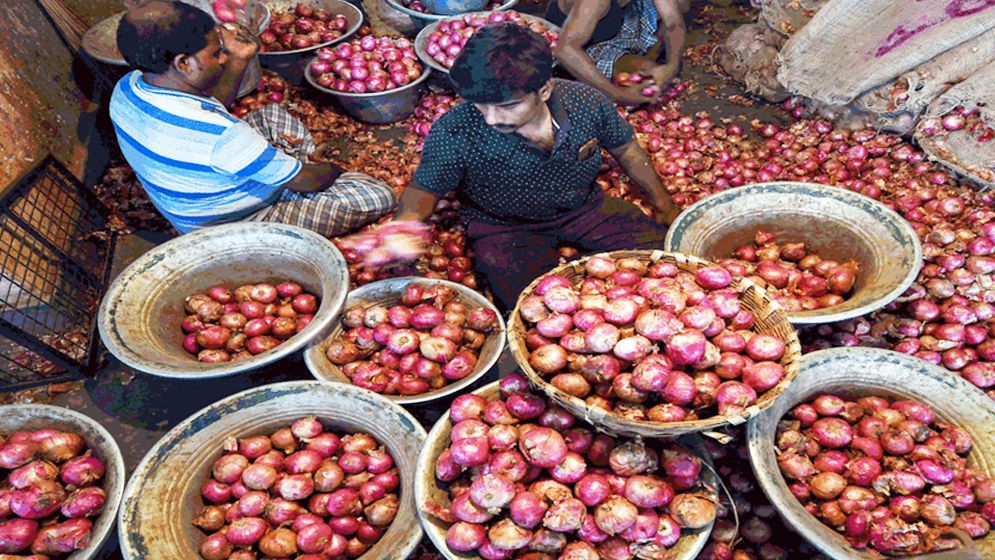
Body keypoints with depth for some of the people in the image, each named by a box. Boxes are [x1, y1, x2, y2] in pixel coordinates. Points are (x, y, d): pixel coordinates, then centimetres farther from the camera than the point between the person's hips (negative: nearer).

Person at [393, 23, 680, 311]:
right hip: (505, 228, -3)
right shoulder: (454, 133, -27)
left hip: (585, 208, 4)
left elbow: (626, 150, 1)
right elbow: (424, 188, -12)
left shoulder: (586, 103, -18)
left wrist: (665, 208, 8)